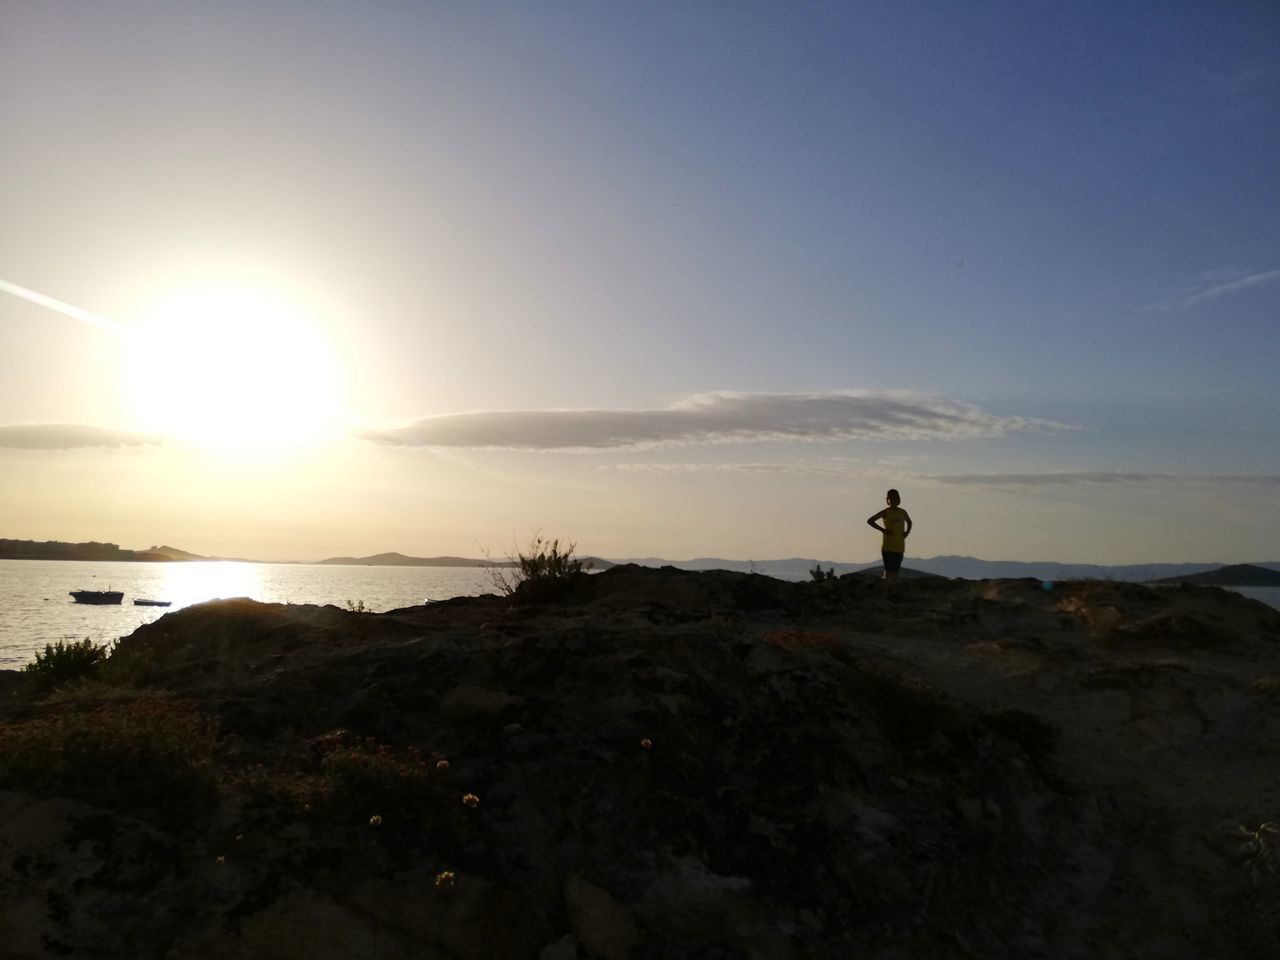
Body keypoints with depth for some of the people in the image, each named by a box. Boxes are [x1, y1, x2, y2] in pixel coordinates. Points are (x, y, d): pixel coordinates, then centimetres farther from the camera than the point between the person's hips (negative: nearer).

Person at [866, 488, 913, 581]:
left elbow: (909, 522, 33)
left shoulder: (903, 512, 12)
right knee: (889, 570, -13)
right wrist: (882, 530, -12)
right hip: (888, 547, -5)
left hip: (900, 546, 5)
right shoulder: (886, 512, -3)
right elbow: (870, 520, -7)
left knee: (896, 570, 4)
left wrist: (907, 532, 13)